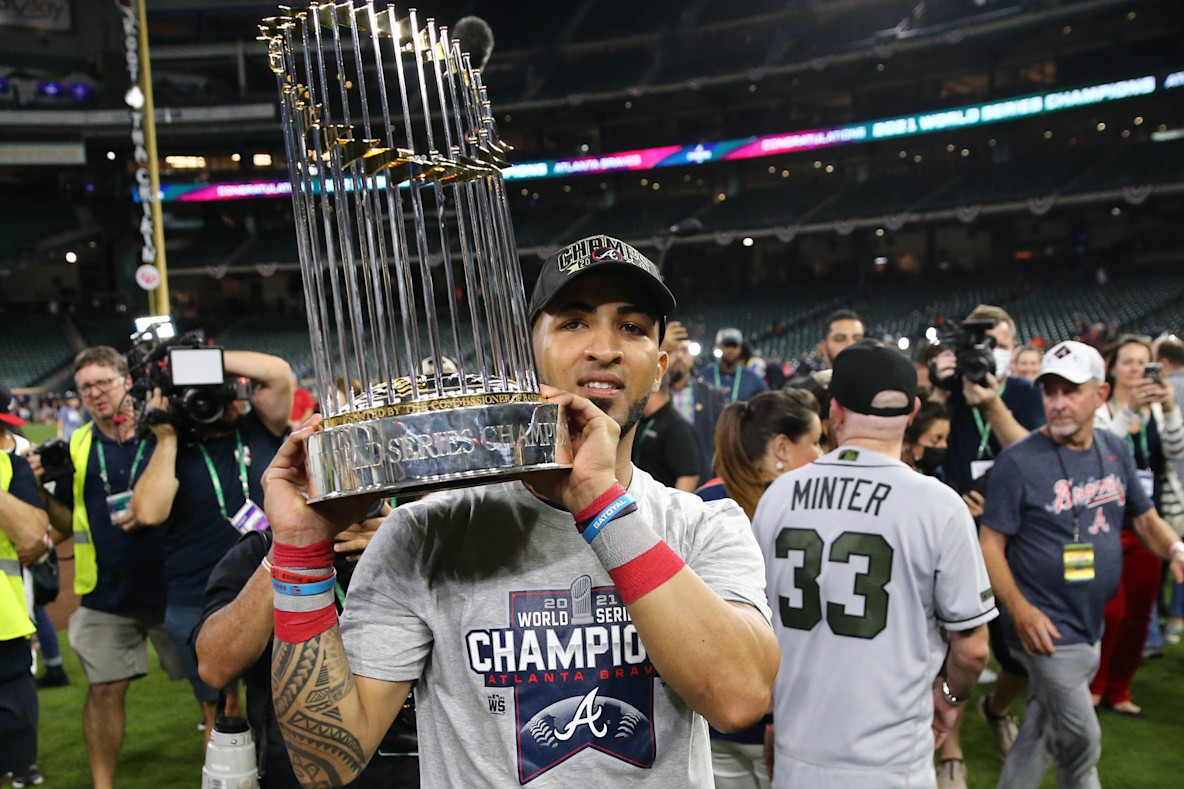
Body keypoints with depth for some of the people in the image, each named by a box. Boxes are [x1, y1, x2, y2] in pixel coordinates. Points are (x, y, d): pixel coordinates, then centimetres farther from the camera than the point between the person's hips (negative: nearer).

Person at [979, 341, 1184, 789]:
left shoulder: (1115, 450, 6)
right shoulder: (1018, 461, -14)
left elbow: (1145, 518, 15)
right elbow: (991, 542, -13)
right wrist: (1018, 608, -24)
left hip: (1090, 628, 6)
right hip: (1046, 629, -6)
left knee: (1039, 738, 17)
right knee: (1080, 741, -2)